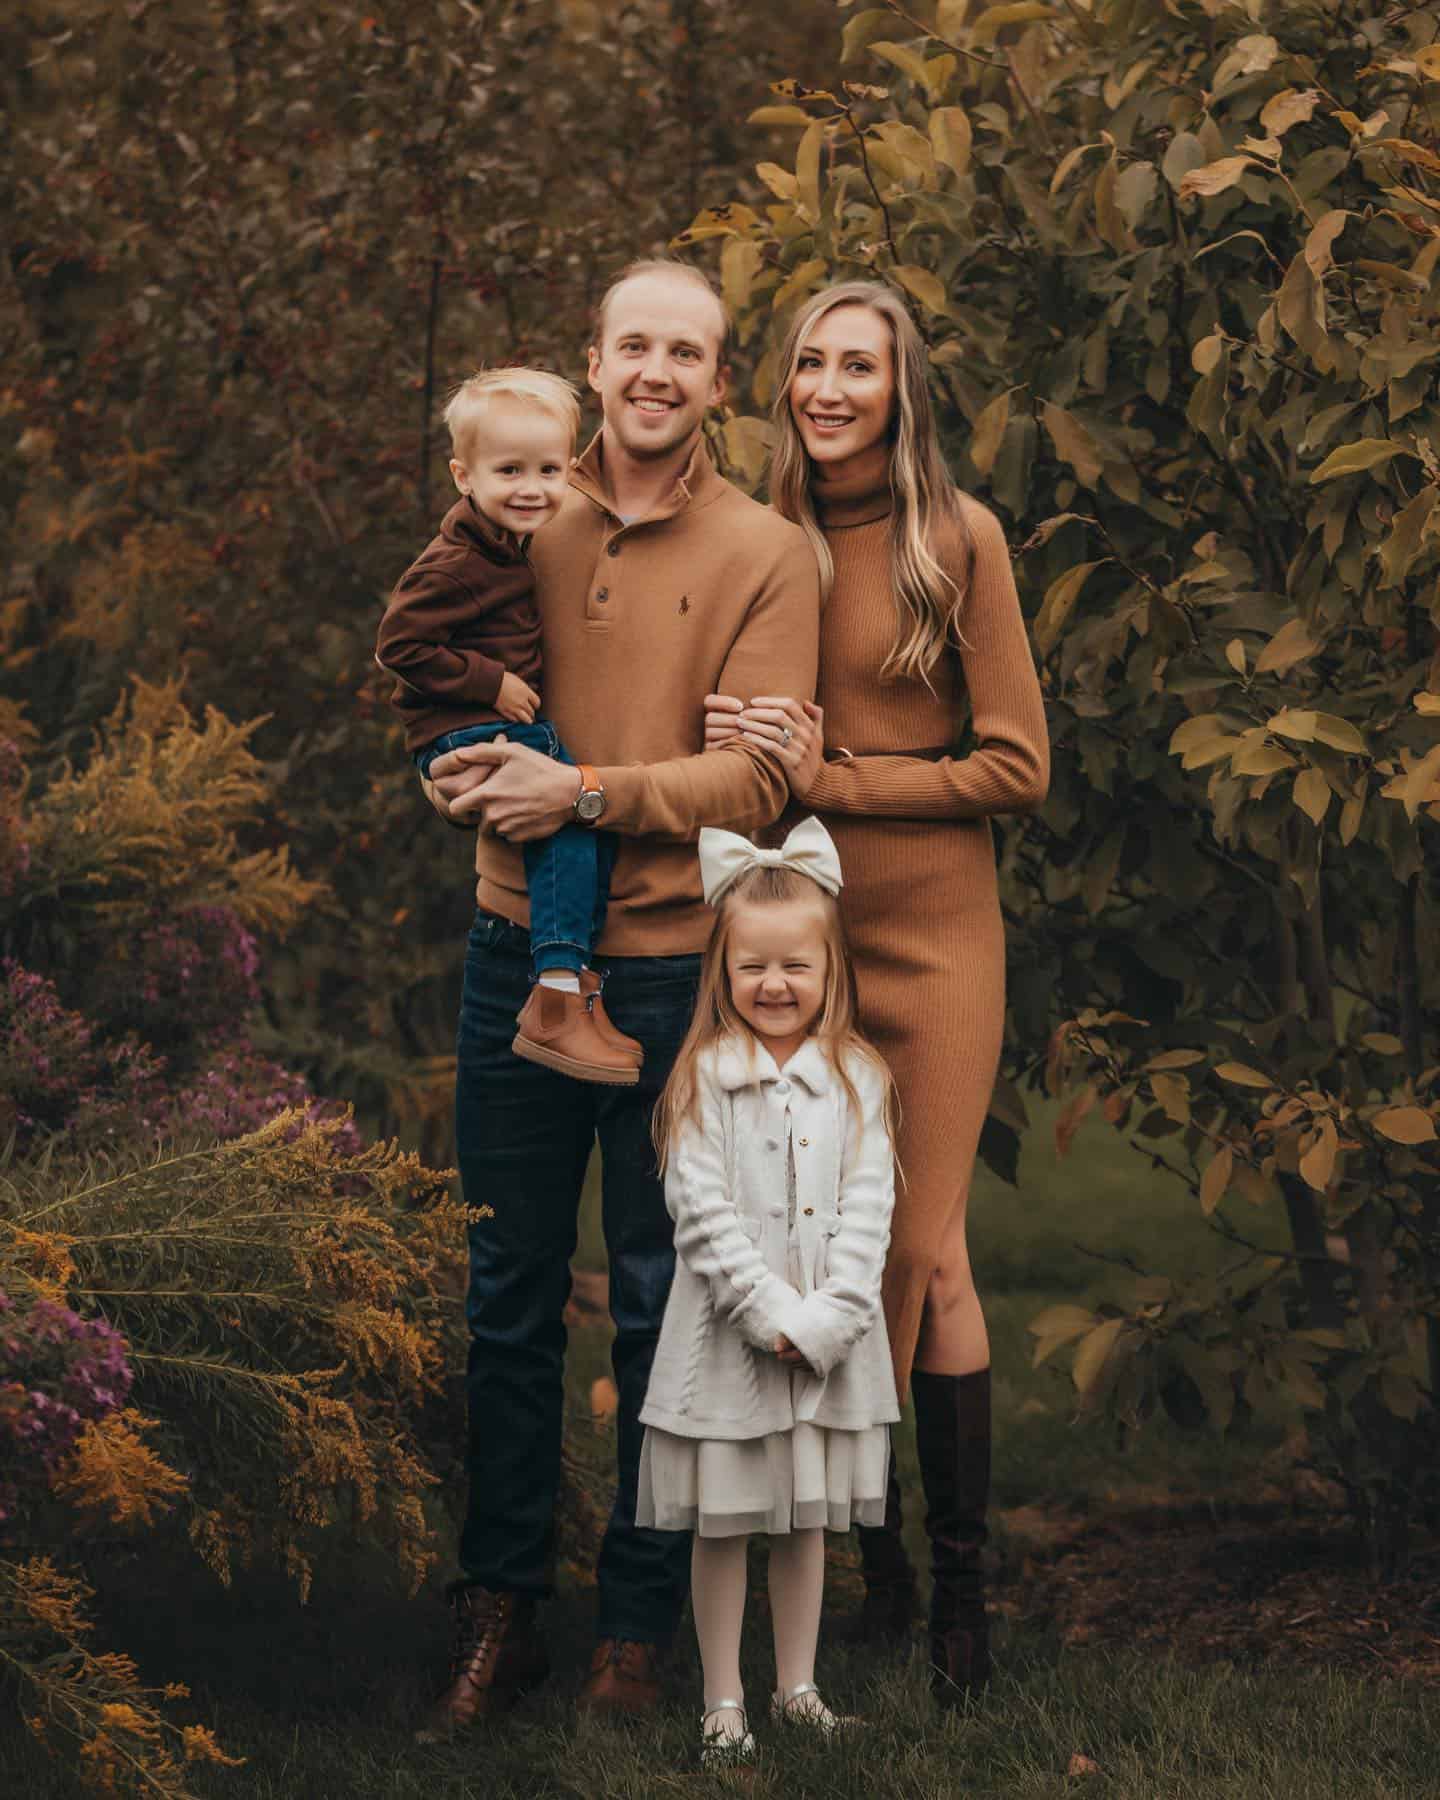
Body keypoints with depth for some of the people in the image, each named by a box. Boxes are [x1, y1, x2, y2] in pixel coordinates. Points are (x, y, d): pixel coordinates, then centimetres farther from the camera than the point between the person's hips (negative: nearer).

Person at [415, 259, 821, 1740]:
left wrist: (587, 794, -21)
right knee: (509, 1295, 10)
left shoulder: (763, 555, -3)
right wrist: (463, 765, -8)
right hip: (517, 950, 3)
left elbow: (754, 778, -11)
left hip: (673, 967, -3)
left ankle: (637, 1630, 18)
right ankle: (499, 1615, 20)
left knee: (660, 1301, 7)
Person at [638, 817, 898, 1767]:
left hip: (830, 1338, 3)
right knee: (722, 1524, 5)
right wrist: (772, 1312, -17)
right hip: (728, 1334, -3)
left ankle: (798, 1686, 25)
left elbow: (869, 1210, -3)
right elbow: (703, 1212, -11)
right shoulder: (705, 1078, -6)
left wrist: (826, 1319, -13)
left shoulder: (859, 1079, 2)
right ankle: (724, 1699, 15)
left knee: (809, 1517, 13)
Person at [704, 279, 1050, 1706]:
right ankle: (870, 1564, 17)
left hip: (927, 932, -3)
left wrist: (829, 779, -12)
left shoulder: (955, 537, -4)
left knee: (924, 1253, -3)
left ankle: (961, 1590, 6)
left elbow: (1016, 766, -5)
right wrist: (751, 745, -4)